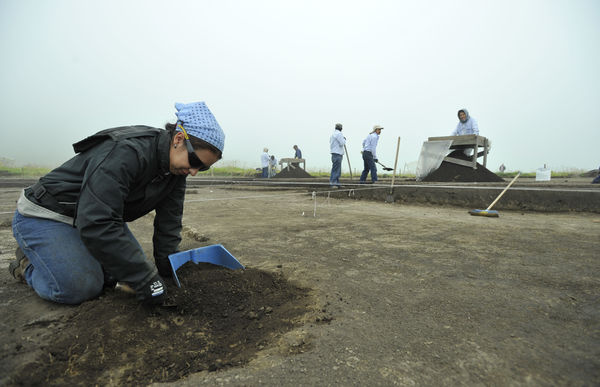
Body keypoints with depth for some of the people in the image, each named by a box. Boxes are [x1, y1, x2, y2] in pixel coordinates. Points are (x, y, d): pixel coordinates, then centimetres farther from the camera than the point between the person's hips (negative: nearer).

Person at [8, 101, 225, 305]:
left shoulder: (177, 167, -8)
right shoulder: (126, 153, -35)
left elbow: (169, 221, -3)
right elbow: (96, 224, -39)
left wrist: (166, 266, -9)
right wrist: (145, 278, -37)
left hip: (99, 217, 8)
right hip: (44, 217, -8)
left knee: (129, 265, 1)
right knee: (80, 288, -19)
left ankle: (70, 254, 21)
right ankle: (28, 262, 10)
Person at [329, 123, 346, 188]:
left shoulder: (333, 134, 18)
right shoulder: (338, 133, -10)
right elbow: (342, 143, -15)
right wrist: (344, 139, 5)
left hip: (334, 153, 10)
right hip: (337, 153, -10)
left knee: (337, 169, 12)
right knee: (336, 169, -10)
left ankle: (337, 183, 15)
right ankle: (333, 183, -11)